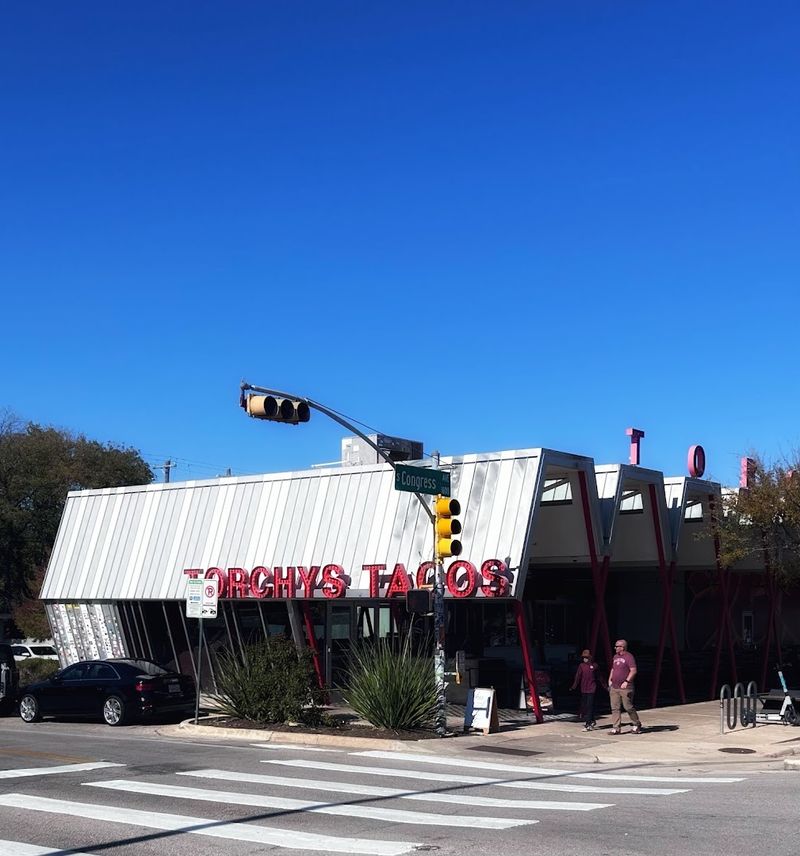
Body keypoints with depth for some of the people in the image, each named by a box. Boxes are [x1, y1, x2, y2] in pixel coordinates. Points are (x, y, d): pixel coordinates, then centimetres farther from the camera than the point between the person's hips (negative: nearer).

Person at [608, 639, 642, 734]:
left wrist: (626, 681, -21)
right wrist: (610, 680, 15)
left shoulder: (629, 657, -9)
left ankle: (637, 725, 18)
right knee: (615, 708, 1)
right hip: (614, 687, 7)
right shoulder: (615, 657, 16)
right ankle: (616, 728, 3)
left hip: (625, 688, -7)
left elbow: (633, 671, -15)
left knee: (628, 707, -1)